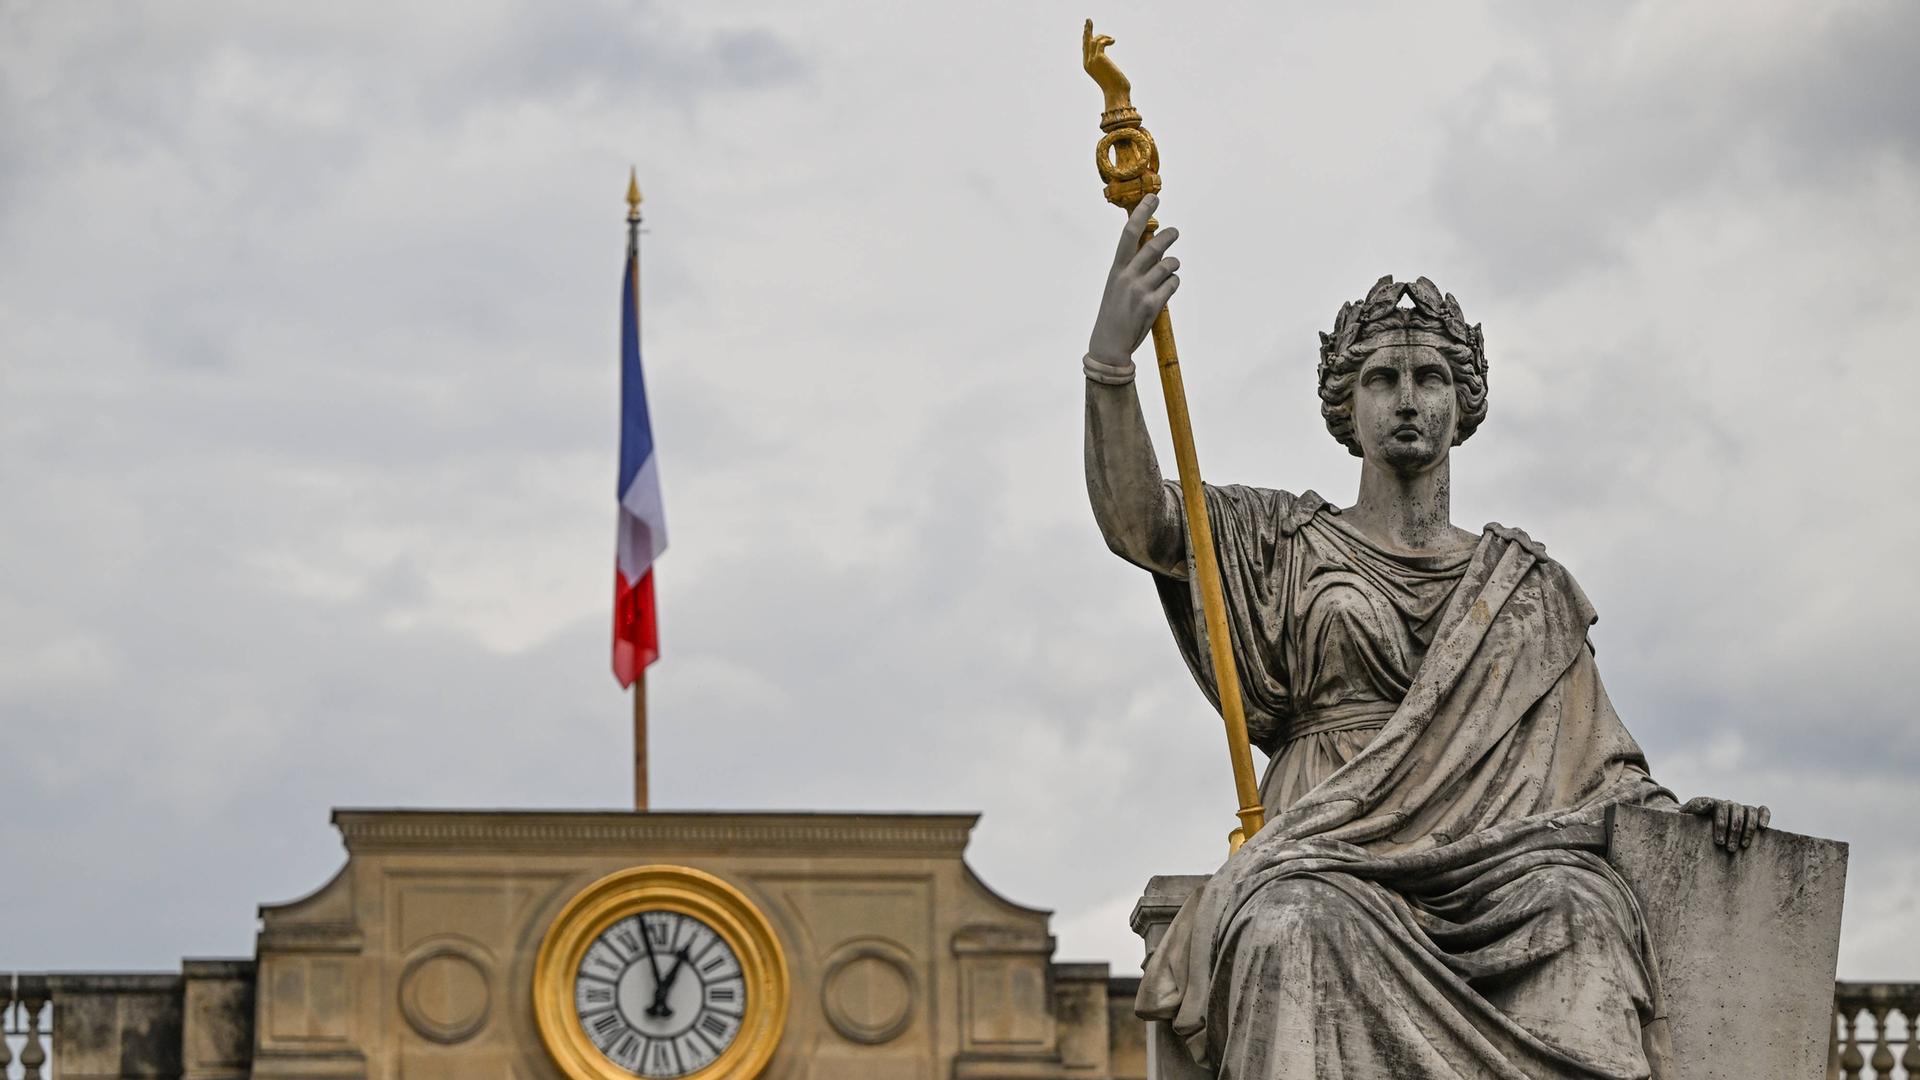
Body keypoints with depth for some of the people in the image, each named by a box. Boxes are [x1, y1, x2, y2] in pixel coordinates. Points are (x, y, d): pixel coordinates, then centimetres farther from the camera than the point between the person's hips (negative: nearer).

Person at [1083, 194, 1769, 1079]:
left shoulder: (1528, 584, 24)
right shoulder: (1288, 546, 19)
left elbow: (1592, 761, 20)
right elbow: (1136, 521, 2)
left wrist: (1672, 812, -3)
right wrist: (1111, 354, -13)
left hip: (1489, 862, 1)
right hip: (1324, 858, -1)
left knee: (1576, 905, -35)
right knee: (1300, 923, -39)